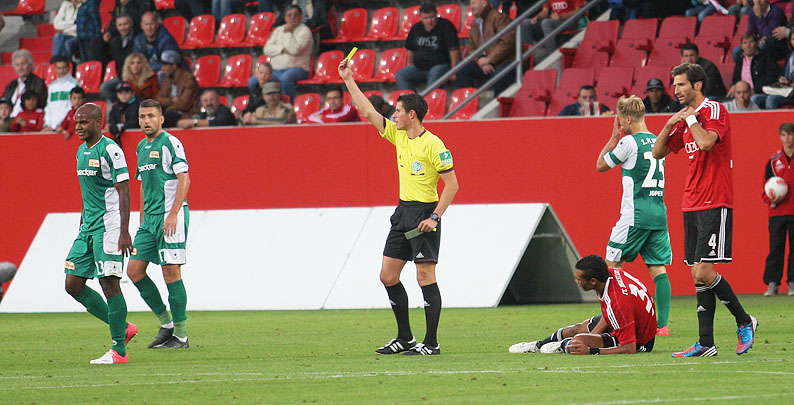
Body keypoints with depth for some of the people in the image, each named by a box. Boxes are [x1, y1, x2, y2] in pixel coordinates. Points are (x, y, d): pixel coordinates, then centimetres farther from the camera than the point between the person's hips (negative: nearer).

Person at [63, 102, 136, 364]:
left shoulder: (110, 150, -12)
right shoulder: (82, 151, 15)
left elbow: (123, 192, -16)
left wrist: (124, 233, -21)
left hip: (108, 225, -9)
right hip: (88, 227, 9)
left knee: (109, 283, -10)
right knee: (73, 284, 4)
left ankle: (119, 350, -5)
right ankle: (123, 328, 14)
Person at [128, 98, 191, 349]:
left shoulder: (170, 143, -8)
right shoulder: (142, 147, 17)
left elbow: (184, 179, -15)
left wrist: (173, 214, -21)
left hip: (170, 215, -9)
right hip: (150, 218, 9)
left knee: (171, 272, -9)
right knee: (134, 270, 4)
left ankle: (181, 335, -4)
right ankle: (166, 323, 14)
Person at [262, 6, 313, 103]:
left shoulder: (304, 31, 0)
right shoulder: (278, 30, 19)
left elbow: (294, 50, -16)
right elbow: (267, 49, 7)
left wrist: (288, 33, -5)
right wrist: (283, 49, -9)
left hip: (296, 68, -5)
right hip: (275, 70, 5)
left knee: (285, 78, -41)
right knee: (253, 82, -17)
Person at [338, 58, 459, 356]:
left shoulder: (433, 145, -13)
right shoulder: (398, 136, 9)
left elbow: (452, 184, -14)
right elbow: (368, 112, 17)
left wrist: (435, 217, -20)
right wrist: (348, 80, 16)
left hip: (425, 214, -9)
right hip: (403, 211, 9)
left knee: (425, 276, -9)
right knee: (388, 276, 8)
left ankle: (431, 342, -6)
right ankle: (405, 338, 17)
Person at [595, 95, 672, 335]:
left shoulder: (629, 142, -9)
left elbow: (601, 165, 3)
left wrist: (614, 136, 10)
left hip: (635, 215, -7)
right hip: (659, 214, 7)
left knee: (612, 265, 3)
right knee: (658, 268, 4)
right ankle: (662, 324, -3)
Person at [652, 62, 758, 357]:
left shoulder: (714, 110, -8)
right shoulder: (685, 118, 17)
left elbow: (706, 142, -25)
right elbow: (658, 152, 19)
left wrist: (691, 118, -10)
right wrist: (669, 125, 3)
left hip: (715, 205, -9)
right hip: (692, 206, 9)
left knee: (703, 273, -15)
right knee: (699, 275, 4)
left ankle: (744, 322, 2)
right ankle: (706, 344, 4)